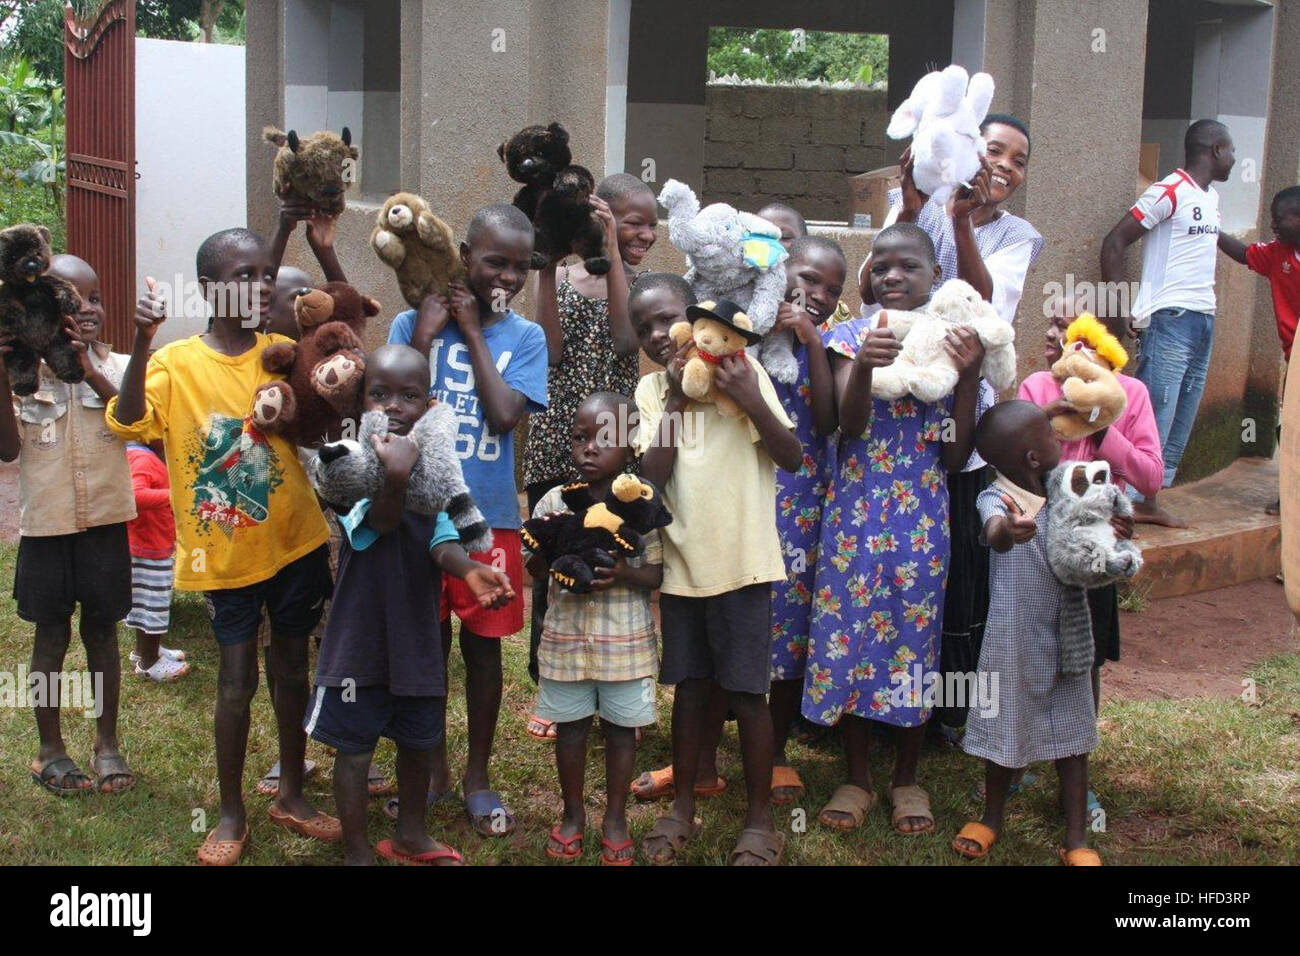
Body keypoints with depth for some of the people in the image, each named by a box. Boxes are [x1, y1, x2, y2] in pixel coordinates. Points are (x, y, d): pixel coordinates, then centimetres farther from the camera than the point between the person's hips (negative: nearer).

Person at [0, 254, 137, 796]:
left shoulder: (116, 367, -2)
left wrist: (91, 372, -34)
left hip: (106, 520, 1)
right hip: (46, 524, -1)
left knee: (102, 631, 11)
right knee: (51, 635, 9)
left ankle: (107, 742, 25)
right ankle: (50, 749, 23)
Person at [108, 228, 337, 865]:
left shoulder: (283, 353, -1)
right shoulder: (177, 363, -10)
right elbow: (128, 423, -25)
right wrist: (141, 343, -38)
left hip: (294, 543, 3)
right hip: (225, 554, -3)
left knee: (293, 671, 14)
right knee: (236, 684, 3)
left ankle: (291, 795, 32)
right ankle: (231, 815, 21)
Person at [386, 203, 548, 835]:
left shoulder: (525, 337, -1)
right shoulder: (412, 323, -1)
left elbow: (505, 415, -15)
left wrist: (473, 332, -11)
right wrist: (423, 337, -14)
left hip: (489, 515, 0)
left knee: (483, 640, 8)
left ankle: (477, 776, 23)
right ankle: (433, 768, 29)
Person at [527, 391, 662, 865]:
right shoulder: (553, 502, -1)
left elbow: (658, 572, -4)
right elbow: (534, 568, 5)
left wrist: (626, 575, -23)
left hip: (625, 638, -2)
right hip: (566, 634, 2)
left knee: (621, 727, 9)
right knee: (570, 724, 12)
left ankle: (615, 816, 25)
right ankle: (573, 812, 30)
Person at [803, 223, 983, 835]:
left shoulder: (951, 341, 3)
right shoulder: (853, 335, 2)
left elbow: (956, 456, -2)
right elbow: (849, 425, -13)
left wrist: (970, 375, -13)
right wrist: (863, 365, -30)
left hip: (922, 517, 0)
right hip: (855, 512, 0)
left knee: (914, 637, 6)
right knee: (849, 632, 3)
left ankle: (907, 778, 22)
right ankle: (856, 777, 18)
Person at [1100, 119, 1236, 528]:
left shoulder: (1212, 198, 17)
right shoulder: (1169, 192, -9)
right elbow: (1114, 242, -12)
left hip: (1203, 319, 9)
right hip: (1169, 318, -9)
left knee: (1182, 419, 9)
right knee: (1155, 415, -10)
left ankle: (1149, 501, 16)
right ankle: (1127, 501, -6)